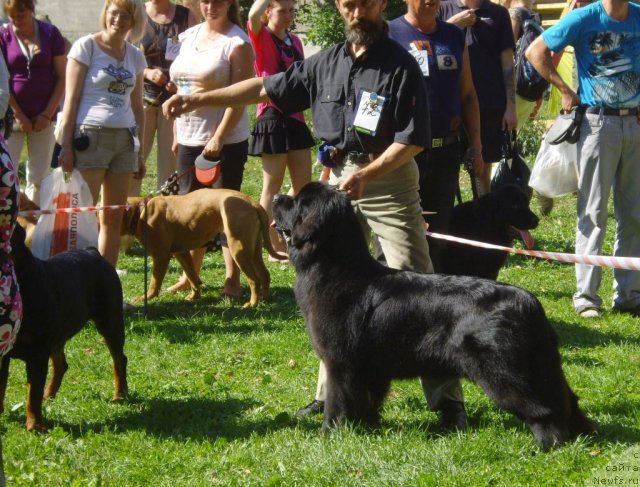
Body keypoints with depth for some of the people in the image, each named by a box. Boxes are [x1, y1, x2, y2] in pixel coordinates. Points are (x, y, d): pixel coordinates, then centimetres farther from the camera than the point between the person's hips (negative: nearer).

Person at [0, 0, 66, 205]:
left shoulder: (50, 34, 3)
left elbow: (62, 77, 3)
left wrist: (47, 114, -4)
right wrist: (19, 116, -8)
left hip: (43, 117, 1)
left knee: (38, 177, 4)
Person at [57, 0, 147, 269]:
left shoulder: (135, 56, 12)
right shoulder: (86, 47, -3)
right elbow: (71, 99, -5)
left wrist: (139, 153, 16)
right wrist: (66, 146, -10)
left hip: (124, 140, 5)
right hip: (90, 136, -5)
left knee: (113, 218, 6)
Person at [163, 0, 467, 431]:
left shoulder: (400, 65, -11)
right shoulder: (326, 63, 7)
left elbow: (413, 139, -13)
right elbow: (267, 88, 13)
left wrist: (366, 175, -25)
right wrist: (197, 100, 10)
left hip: (390, 180, -6)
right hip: (339, 179, 6)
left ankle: (447, 399, -9)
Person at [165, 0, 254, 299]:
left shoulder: (237, 43, -9)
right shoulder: (189, 37, 12)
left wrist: (219, 138, -21)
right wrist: (176, 134, 15)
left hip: (225, 141, -7)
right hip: (189, 139, 7)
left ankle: (233, 280, 5)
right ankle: (190, 275, 21)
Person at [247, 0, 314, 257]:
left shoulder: (294, 41, 14)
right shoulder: (262, 37, -7)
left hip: (296, 117, 7)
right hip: (273, 117, -7)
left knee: (304, 186, 9)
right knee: (273, 186, 0)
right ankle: (274, 248, 5)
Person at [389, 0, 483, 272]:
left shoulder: (455, 37, 12)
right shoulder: (389, 35, -4)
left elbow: (467, 95, 16)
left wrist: (475, 146, 11)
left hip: (446, 150, 5)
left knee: (438, 233, 11)